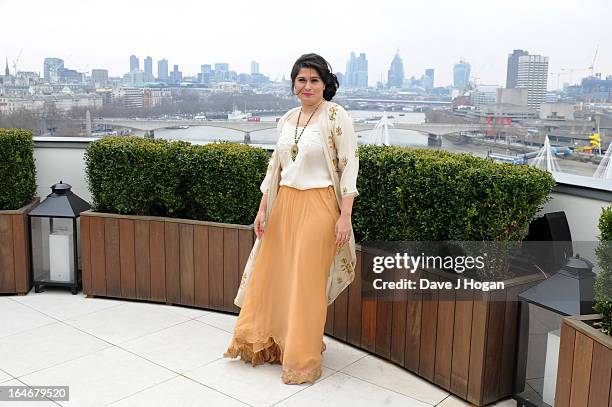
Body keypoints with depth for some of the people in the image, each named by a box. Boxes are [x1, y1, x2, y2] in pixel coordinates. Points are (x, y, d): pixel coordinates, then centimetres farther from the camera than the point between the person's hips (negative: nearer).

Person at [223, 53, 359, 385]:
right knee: (271, 274, 11)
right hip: (284, 206, 6)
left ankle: (302, 360, 20)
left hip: (318, 207, -6)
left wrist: (345, 217, -16)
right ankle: (265, 343, 33)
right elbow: (275, 167, 14)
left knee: (307, 282, 2)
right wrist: (263, 210, 11)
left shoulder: (335, 116, -9)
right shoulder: (286, 120, 9)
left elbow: (349, 167, -11)